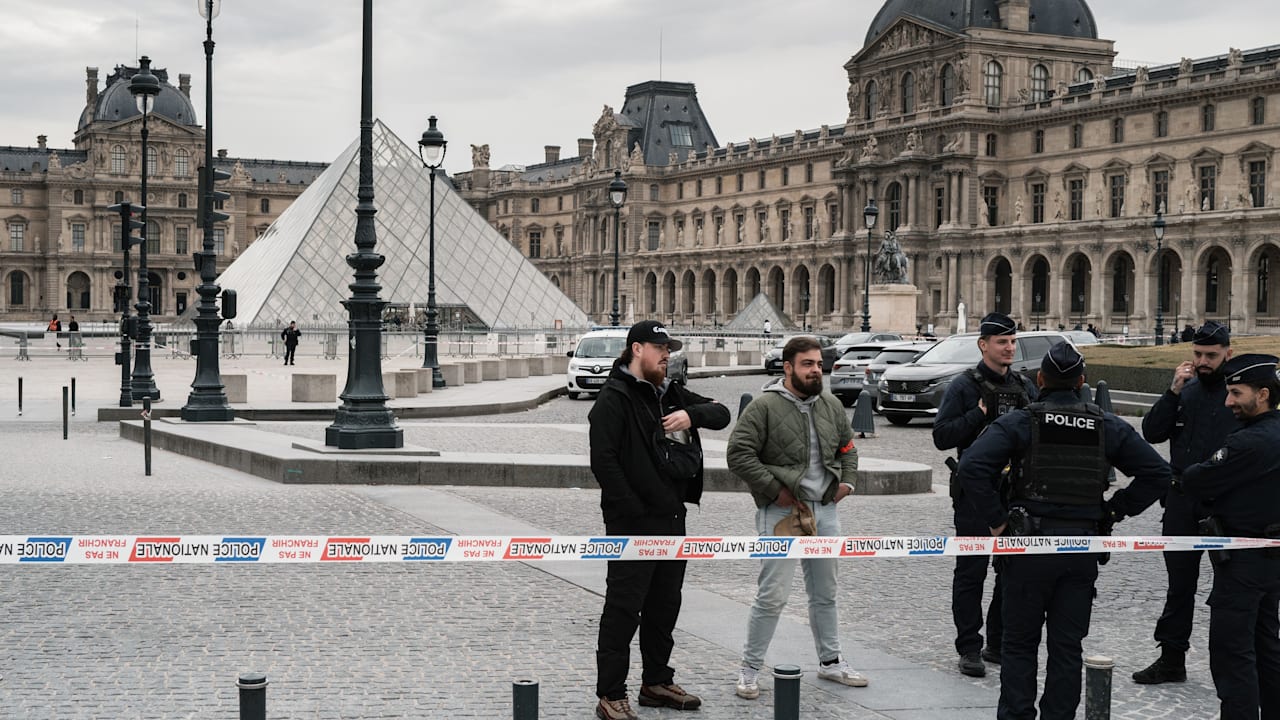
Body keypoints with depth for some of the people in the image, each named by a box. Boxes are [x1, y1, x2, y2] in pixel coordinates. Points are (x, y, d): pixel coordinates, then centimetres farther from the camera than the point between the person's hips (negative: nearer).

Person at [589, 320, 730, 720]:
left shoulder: (671, 394, 15)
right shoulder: (614, 398, -10)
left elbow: (721, 413, 12)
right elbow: (603, 461, -17)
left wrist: (692, 415, -10)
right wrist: (634, 511, -19)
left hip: (672, 519, 9)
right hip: (632, 524, -8)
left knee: (665, 606, 16)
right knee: (623, 610, -5)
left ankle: (657, 683, 29)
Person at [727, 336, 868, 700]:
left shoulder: (831, 405, 9)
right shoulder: (764, 407, -11)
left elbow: (847, 446, 25)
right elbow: (738, 454, -16)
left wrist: (847, 480, 9)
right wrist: (775, 490, -16)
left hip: (826, 511, 6)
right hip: (782, 513, -6)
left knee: (825, 594, 17)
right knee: (772, 596, -6)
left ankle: (830, 661, 31)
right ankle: (749, 669, 6)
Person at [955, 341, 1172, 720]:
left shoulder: (1020, 422, -6)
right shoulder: (1108, 426, 4)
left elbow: (971, 467, -19)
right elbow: (1157, 472, 5)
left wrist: (996, 520, -10)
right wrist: (1114, 512, 7)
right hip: (1083, 547, 3)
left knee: (1020, 643, 8)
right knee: (1067, 646, 10)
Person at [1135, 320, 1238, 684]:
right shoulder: (1185, 391, 10)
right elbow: (1152, 433, 3)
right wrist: (1173, 391, -7)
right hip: (1182, 500, 5)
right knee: (1180, 582, 12)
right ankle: (1171, 659, 21)